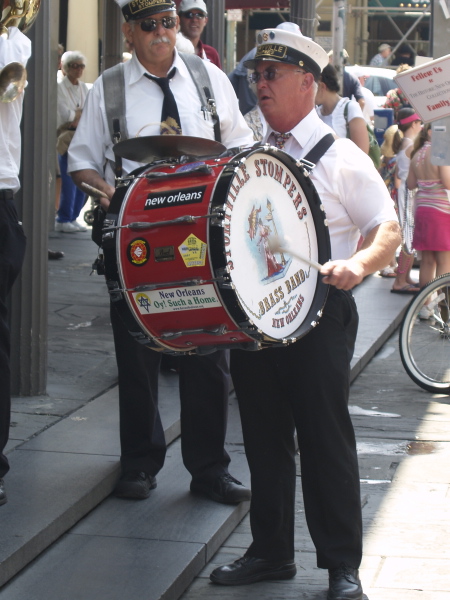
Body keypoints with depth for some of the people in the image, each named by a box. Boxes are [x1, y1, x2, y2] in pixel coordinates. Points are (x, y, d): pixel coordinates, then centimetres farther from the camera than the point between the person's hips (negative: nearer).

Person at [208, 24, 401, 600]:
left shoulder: (339, 157, -2)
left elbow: (389, 229, -6)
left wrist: (356, 265, -25)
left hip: (317, 313, -5)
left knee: (325, 436, -2)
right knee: (264, 437, 11)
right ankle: (270, 551, 23)